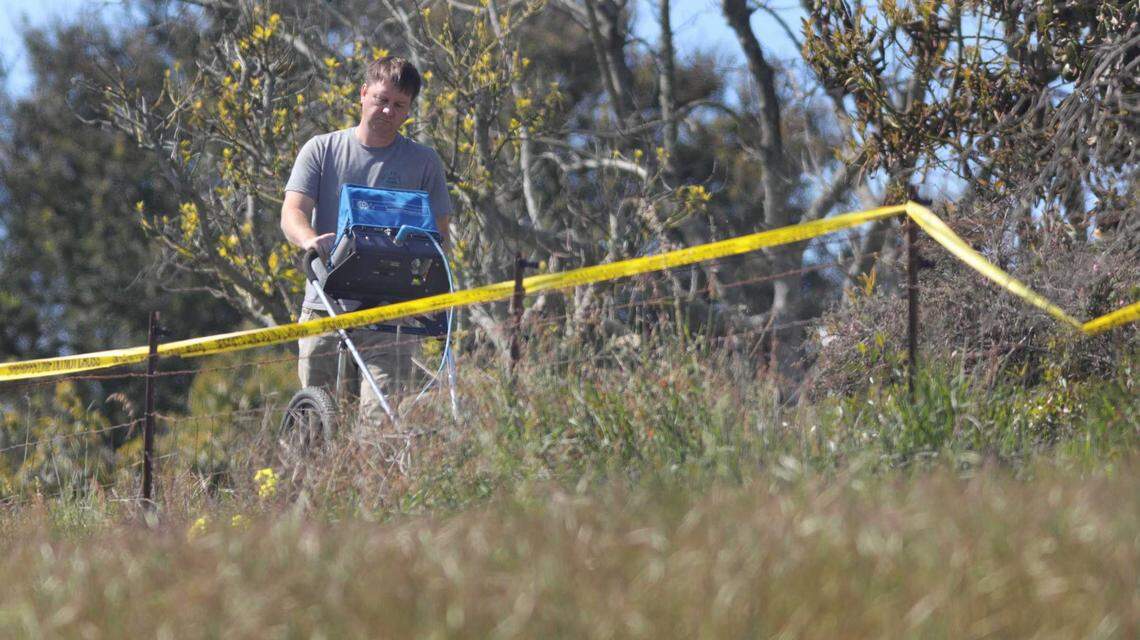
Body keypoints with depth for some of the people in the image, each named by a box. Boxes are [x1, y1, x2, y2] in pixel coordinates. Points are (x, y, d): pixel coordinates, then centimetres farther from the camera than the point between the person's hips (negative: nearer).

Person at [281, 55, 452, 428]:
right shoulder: (322, 150, 9)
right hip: (325, 304, 1)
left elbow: (439, 232, 9)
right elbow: (293, 211, -3)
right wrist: (310, 240, -27)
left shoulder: (423, 163, 9)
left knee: (380, 416, -13)